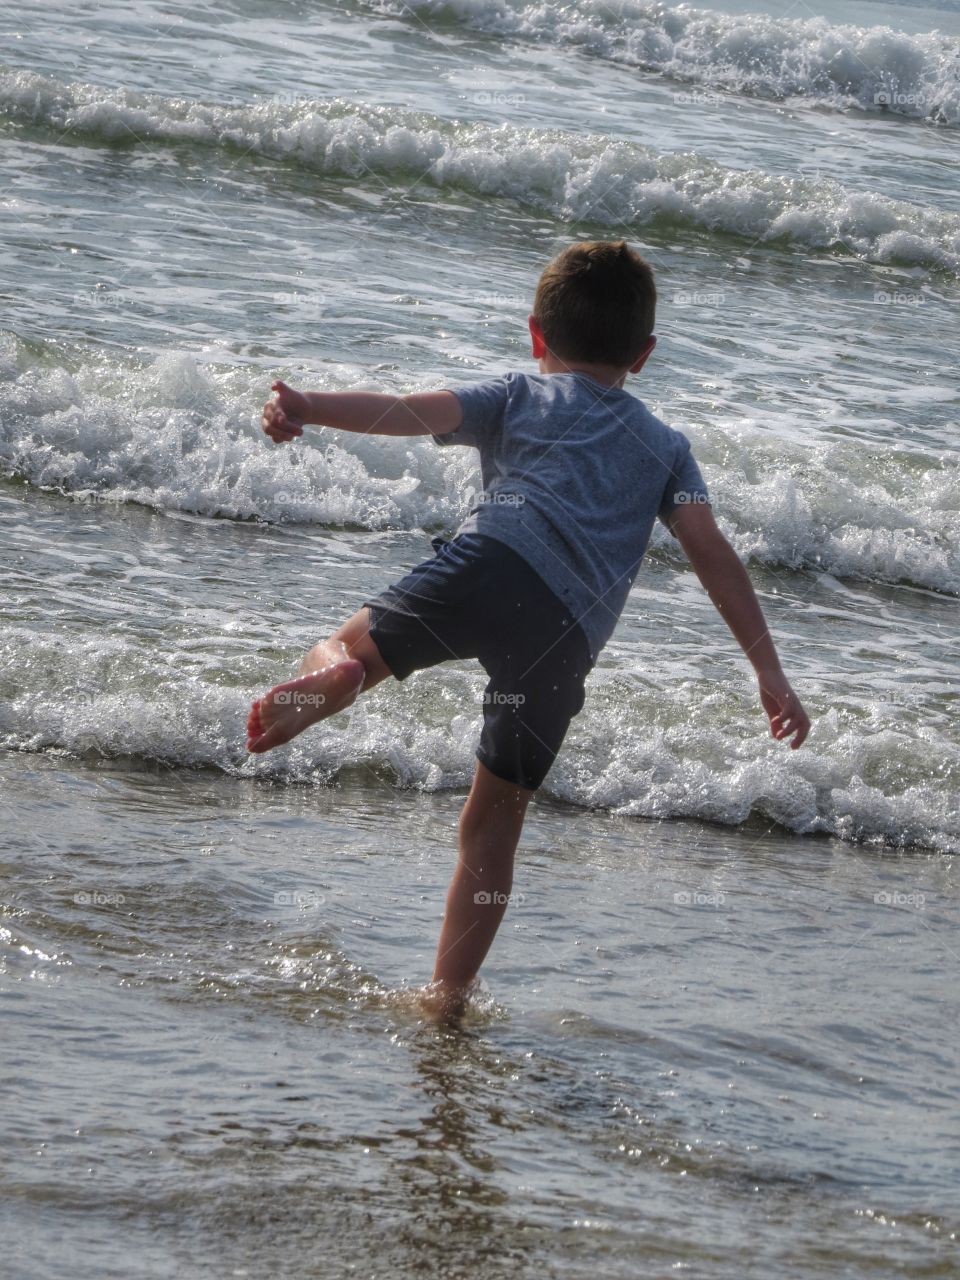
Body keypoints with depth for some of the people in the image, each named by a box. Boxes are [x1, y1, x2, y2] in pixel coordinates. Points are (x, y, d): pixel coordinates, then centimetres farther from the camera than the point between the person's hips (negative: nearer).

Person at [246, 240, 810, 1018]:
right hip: (569, 638, 2)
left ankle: (331, 677, -27)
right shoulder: (665, 447, 31)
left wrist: (307, 409, -5)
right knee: (494, 825, 14)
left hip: (494, 561, -2)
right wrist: (768, 670, 13)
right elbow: (710, 552, 17)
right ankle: (448, 999, 13)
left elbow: (417, 412, 8)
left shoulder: (518, 399, 26)